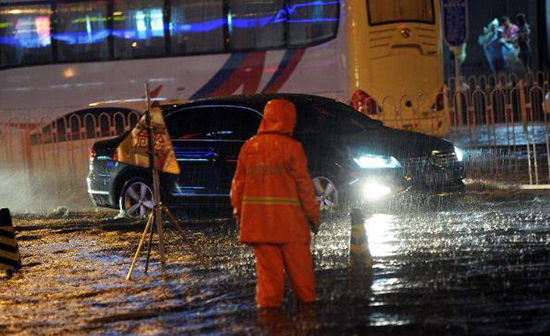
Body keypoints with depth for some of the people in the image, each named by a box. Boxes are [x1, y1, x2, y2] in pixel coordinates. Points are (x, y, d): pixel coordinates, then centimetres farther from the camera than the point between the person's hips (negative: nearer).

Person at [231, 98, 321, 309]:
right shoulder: (291, 148, -7)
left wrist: (238, 211, 17)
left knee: (267, 264, 5)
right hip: (288, 218, -3)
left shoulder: (249, 147, 4)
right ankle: (306, 297, 15)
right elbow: (304, 184, -5)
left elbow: (239, 182, 8)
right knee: (298, 262, 8)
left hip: (258, 217, 3)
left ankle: (269, 300, 2)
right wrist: (313, 214, 3)